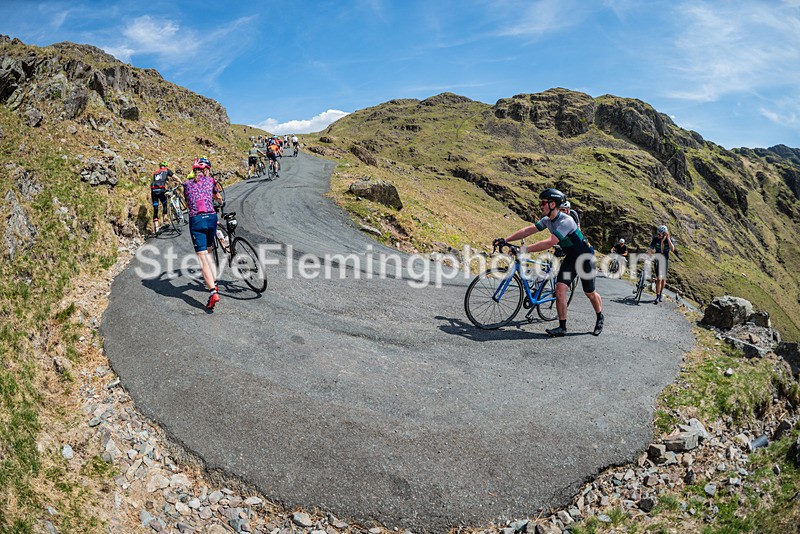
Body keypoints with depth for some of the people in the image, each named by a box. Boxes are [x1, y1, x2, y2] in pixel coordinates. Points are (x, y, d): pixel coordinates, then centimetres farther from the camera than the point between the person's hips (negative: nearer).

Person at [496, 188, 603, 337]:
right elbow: (528, 230, -6)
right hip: (570, 258, 7)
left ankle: (600, 318, 36)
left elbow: (549, 243, -40)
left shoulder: (566, 221, -32)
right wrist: (505, 240, -14)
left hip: (585, 258, -7)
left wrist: (524, 249, -42)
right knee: (560, 289, -8)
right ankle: (562, 327, -2)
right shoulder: (548, 220, -5)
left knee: (590, 293, 8)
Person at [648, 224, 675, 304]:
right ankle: (657, 297, -11)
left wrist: (668, 238, -36)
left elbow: (672, 249, -31)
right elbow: (650, 249, -20)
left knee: (663, 279, 9)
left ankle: (660, 295, 27)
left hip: (665, 261, 2)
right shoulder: (655, 238, -17)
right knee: (659, 279, -13)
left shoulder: (670, 239, -15)